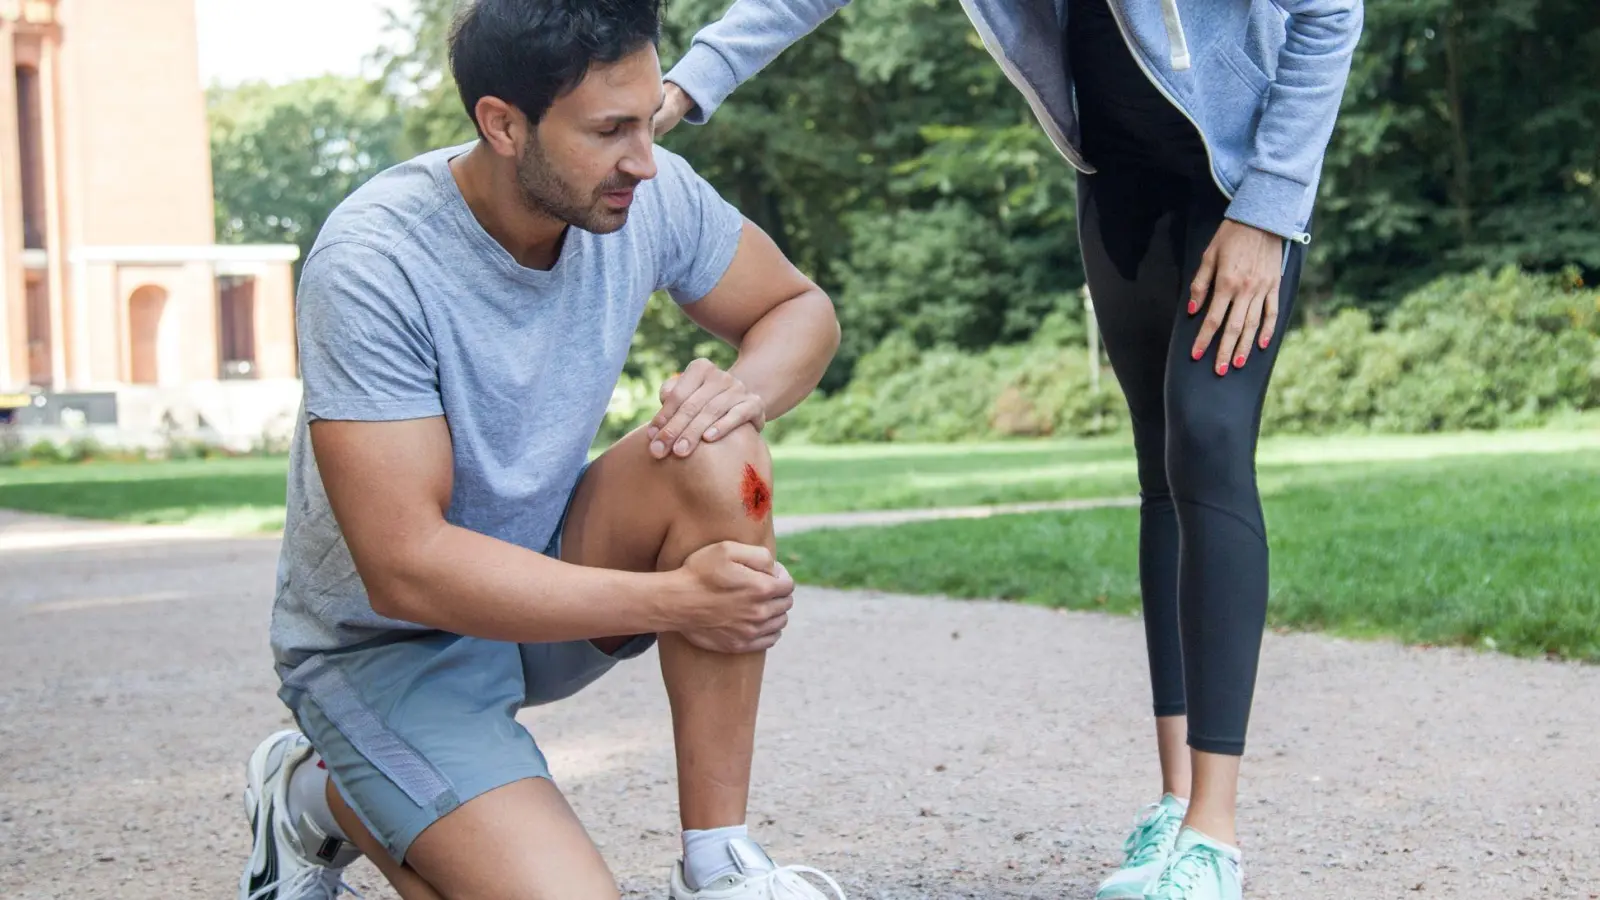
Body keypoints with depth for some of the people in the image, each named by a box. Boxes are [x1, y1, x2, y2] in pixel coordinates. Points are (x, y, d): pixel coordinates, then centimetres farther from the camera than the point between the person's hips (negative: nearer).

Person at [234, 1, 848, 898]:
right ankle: (324, 799, 8)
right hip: (387, 646, -5)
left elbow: (801, 308, 4)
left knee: (719, 459, -23)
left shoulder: (650, 196, -13)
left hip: (543, 571, 6)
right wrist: (672, 599, -29)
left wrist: (744, 387, -21)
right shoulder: (373, 263, -28)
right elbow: (405, 567, -30)